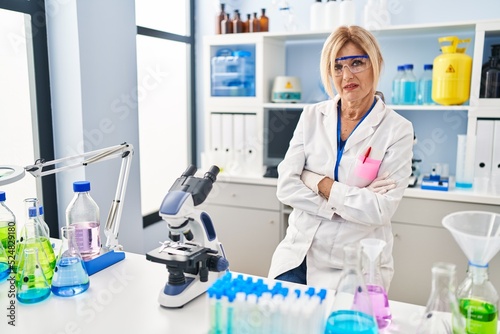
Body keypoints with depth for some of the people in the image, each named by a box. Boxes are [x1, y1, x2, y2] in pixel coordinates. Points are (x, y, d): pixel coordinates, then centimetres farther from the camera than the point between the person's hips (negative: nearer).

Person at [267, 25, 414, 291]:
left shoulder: (397, 130, -6)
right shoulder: (312, 116, 2)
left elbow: (381, 209, -14)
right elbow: (286, 187, -6)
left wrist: (320, 183, -13)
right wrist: (352, 201, -14)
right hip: (298, 255, 3)